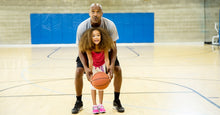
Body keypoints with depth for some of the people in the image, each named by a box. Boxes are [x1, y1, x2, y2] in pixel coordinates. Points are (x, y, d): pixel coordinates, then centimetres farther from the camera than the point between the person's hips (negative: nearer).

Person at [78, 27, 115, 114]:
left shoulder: (104, 46, -32)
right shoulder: (88, 48, -33)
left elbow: (106, 59, -29)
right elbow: (90, 60, -31)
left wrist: (109, 71, -37)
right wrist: (90, 73, -36)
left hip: (102, 65, 1)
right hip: (93, 66, -1)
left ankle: (100, 105, 18)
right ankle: (94, 105, 9)